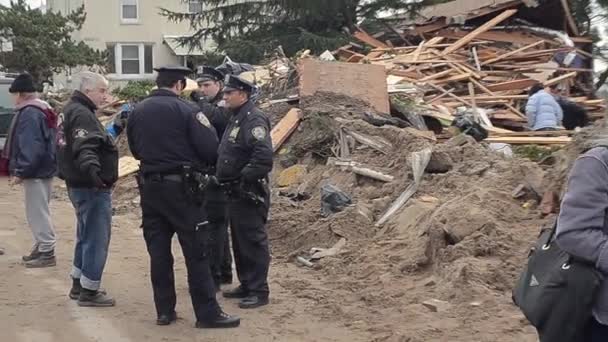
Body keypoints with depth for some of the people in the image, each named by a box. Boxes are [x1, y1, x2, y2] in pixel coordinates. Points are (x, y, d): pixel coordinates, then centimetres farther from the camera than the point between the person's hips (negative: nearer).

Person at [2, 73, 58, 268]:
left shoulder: (29, 113, -19)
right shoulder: (42, 110, 13)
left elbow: (30, 148, -25)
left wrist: (20, 172, -21)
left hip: (35, 172, -10)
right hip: (43, 169, 10)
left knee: (37, 212, -4)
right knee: (38, 211, 17)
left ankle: (47, 253, 0)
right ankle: (42, 247, 25)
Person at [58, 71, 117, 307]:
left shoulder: (73, 110, 14)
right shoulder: (82, 115, -20)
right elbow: (84, 147, -37)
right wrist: (91, 167, -52)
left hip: (80, 185, 11)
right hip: (92, 187, -11)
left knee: (86, 236, 21)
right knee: (97, 238, -3)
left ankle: (79, 285, 32)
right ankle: (89, 292, 4)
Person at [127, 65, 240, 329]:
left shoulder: (136, 112, 7)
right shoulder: (185, 110, -10)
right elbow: (210, 149, -13)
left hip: (149, 186, 6)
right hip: (180, 187, -5)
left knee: (158, 251, 10)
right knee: (196, 251, -1)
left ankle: (164, 311, 15)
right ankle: (208, 313, 2)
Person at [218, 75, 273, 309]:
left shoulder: (254, 120, -16)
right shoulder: (236, 118, 16)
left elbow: (264, 157, -28)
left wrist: (245, 179, -23)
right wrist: (225, 180, 15)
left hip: (249, 194, -10)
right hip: (235, 193, 10)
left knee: (253, 241, -4)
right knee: (239, 241, 17)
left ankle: (259, 291, 3)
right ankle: (246, 284, 28)